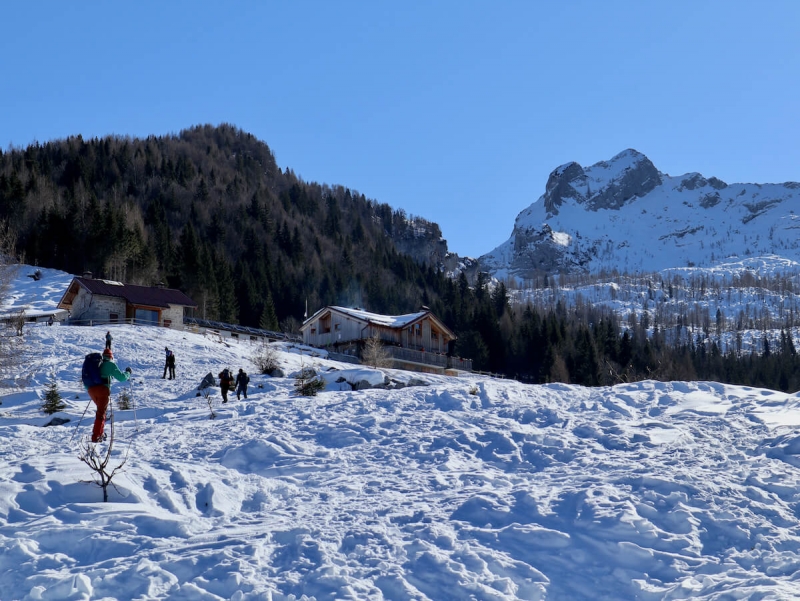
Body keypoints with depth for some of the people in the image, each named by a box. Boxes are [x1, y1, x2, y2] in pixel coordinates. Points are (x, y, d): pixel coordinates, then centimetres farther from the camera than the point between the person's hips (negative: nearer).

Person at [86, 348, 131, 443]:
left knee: (101, 410, 24)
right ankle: (95, 436, -12)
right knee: (101, 413, -4)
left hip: (91, 389, 6)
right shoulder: (110, 364, 5)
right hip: (103, 389, -6)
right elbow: (121, 377, 4)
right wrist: (128, 372, 23)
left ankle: (100, 433, 23)